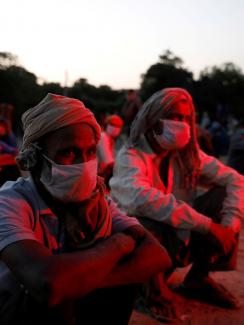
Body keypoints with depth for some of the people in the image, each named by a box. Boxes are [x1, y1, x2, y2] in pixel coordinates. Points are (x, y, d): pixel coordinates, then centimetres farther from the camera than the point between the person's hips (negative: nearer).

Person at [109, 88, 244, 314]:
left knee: (223, 196, -12)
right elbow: (141, 198, -41)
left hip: (181, 234, 6)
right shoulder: (130, 156, -20)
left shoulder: (187, 154, -2)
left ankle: (198, 278, 4)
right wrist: (207, 225, -39)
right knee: (146, 229, -40)